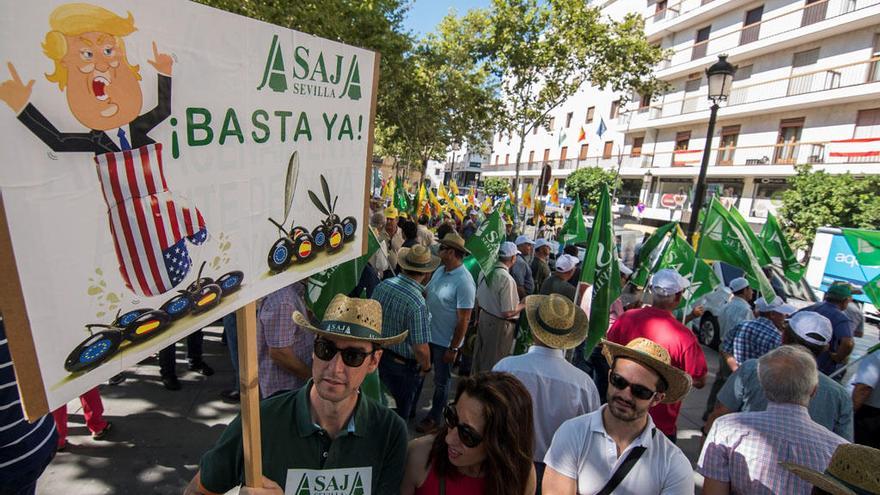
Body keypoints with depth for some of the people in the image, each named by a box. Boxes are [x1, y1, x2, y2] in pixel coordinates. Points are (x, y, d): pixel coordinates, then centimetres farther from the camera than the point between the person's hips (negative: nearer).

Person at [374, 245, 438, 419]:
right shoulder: (418, 304, -32)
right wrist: (426, 366, -8)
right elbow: (420, 349, -29)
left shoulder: (382, 285, -13)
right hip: (404, 365, -6)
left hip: (380, 354, 6)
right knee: (403, 407, 22)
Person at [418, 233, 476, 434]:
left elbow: (464, 319, -23)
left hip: (445, 342, -7)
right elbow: (426, 293, 12)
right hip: (428, 334, 8)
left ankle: (434, 419, 36)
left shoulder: (464, 281, -25)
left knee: (441, 381, 14)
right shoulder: (440, 270, -1)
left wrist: (453, 348, -18)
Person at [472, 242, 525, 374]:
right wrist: (523, 304, -8)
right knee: (493, 363, 11)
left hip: (483, 317, 8)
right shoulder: (507, 279, -27)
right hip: (499, 324, -7)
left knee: (479, 355, 24)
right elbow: (508, 313, -26)